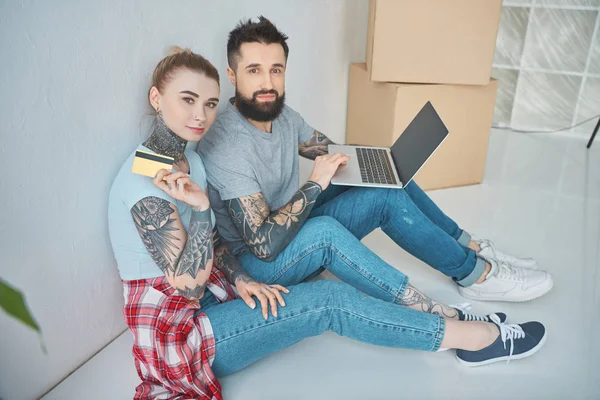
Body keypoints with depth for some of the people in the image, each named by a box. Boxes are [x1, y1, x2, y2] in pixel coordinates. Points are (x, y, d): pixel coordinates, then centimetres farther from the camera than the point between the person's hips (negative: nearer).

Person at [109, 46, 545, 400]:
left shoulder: (187, 158, 3)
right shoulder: (144, 183, -26)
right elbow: (187, 285, -25)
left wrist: (240, 279, -9)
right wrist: (202, 208, -35)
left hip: (211, 292, 8)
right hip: (177, 333, -8)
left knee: (325, 231, -10)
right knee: (332, 300, -19)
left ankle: (443, 314, -4)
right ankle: (479, 338, -4)